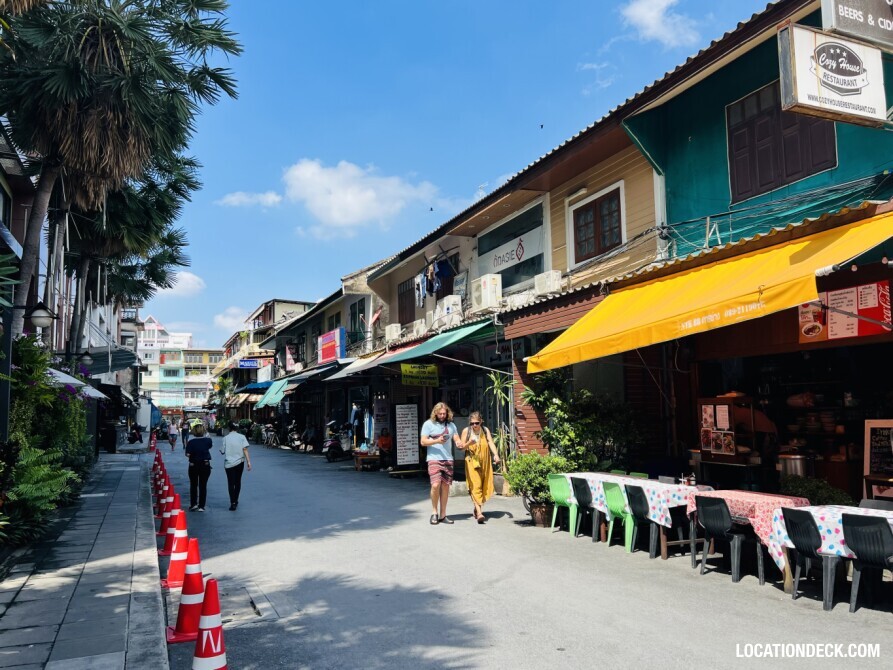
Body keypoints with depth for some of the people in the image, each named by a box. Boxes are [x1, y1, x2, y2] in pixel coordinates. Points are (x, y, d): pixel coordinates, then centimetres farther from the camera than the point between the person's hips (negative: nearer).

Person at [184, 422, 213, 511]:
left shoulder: (191, 442, -13)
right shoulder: (207, 440, -8)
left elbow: (187, 454, -16)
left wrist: (194, 453, 4)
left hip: (193, 466, -1)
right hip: (205, 465, 1)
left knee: (193, 485, 16)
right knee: (203, 486, 6)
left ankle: (193, 505, 18)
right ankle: (201, 506, 7)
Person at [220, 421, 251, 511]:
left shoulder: (226, 438, -2)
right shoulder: (241, 437, -1)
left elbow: (222, 451, 1)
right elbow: (245, 449, -9)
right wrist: (248, 461, -9)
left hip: (229, 463, -1)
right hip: (240, 462, 2)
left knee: (231, 483, 0)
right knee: (238, 481, 16)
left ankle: (233, 503, -10)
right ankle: (235, 501, 26)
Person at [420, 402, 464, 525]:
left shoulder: (451, 425, 15)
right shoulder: (428, 424, 3)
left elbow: (457, 439, 13)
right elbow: (423, 441, -1)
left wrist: (460, 443, -10)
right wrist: (436, 441, -15)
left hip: (448, 459, 4)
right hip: (434, 459, -4)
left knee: (445, 486, 4)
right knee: (435, 485, -16)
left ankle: (442, 515, 13)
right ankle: (434, 512, 4)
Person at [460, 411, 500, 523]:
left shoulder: (485, 430, 3)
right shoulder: (466, 431, -2)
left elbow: (491, 443, -9)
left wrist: (496, 454, -25)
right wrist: (469, 443, -20)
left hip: (484, 462, 3)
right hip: (472, 462, -3)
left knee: (484, 486, 8)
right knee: (475, 486, -13)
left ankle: (477, 507, 28)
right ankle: (479, 512, -20)